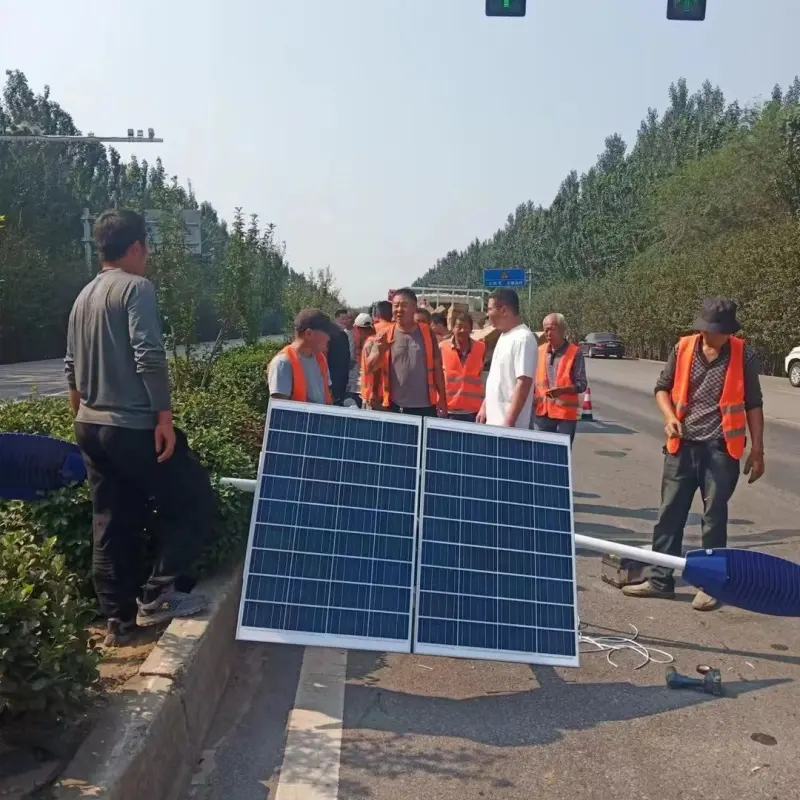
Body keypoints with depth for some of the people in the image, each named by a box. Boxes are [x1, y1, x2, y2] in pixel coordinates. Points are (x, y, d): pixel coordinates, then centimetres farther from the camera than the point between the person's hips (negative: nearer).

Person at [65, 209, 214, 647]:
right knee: (194, 501, 5)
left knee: (111, 525, 13)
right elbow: (149, 357, -21)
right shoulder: (136, 288, -10)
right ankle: (157, 594, 3)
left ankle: (119, 620, 20)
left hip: (91, 427, 9)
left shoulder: (83, 296, 16)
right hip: (133, 427, -9)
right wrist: (165, 418, -19)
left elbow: (72, 368, 20)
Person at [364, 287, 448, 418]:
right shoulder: (384, 335, 2)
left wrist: (442, 401, 4)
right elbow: (370, 368, -2)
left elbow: (437, 368, 7)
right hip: (394, 407, 0)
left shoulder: (427, 333, 4)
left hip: (425, 407, 0)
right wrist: (381, 351, -22)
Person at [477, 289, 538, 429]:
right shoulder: (504, 336, 13)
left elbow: (523, 384, -22)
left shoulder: (523, 338, -16)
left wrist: (509, 422, -24)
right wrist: (484, 407, 20)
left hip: (507, 423, -9)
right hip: (493, 421, 9)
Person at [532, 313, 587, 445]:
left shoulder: (575, 353, -4)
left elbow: (582, 384, -8)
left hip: (565, 413, -4)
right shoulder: (540, 351, 9)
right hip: (542, 412, 4)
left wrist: (563, 390, -24)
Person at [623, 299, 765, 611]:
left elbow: (753, 405, 3)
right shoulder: (683, 348, 1)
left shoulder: (744, 356, -3)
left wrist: (757, 451, 1)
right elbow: (663, 387, 13)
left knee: (714, 517, 6)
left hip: (721, 449, -2)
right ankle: (661, 579, 19)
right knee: (669, 514, 8)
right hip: (682, 446, 3)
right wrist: (670, 417, -6)